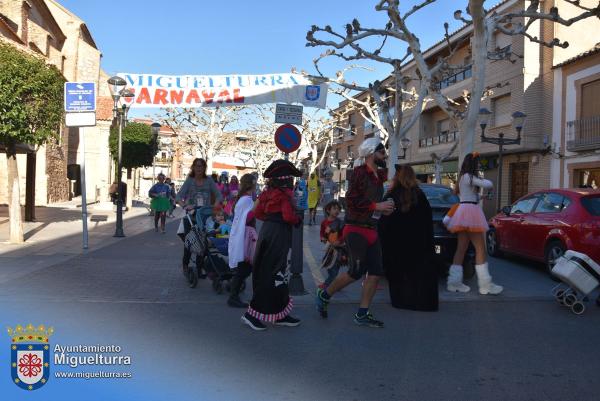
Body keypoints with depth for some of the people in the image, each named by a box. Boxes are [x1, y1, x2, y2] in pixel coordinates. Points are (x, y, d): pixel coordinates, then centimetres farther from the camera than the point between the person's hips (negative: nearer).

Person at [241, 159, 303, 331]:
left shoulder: (267, 193, 8)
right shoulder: (285, 194, -13)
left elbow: (257, 213, 10)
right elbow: (288, 216, -22)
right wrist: (298, 219, -4)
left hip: (267, 229, 9)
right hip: (280, 233, -9)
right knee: (275, 274, -2)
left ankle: (280, 315, 22)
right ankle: (253, 313, -2)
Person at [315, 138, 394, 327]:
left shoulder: (378, 176, 16)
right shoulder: (360, 172, -12)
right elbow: (352, 199, -22)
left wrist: (384, 208, 8)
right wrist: (377, 206, -19)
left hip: (371, 230, 9)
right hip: (356, 230, -9)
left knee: (376, 272, 3)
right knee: (356, 272, -8)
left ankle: (362, 314, 11)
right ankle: (324, 294, 14)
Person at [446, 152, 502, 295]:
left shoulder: (462, 177, 19)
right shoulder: (469, 177, -10)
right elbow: (489, 185, -14)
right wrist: (483, 181, 7)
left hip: (463, 212, 10)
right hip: (470, 210, -10)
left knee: (461, 248, 6)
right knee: (480, 248, -9)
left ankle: (454, 282, 4)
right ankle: (485, 284, -10)